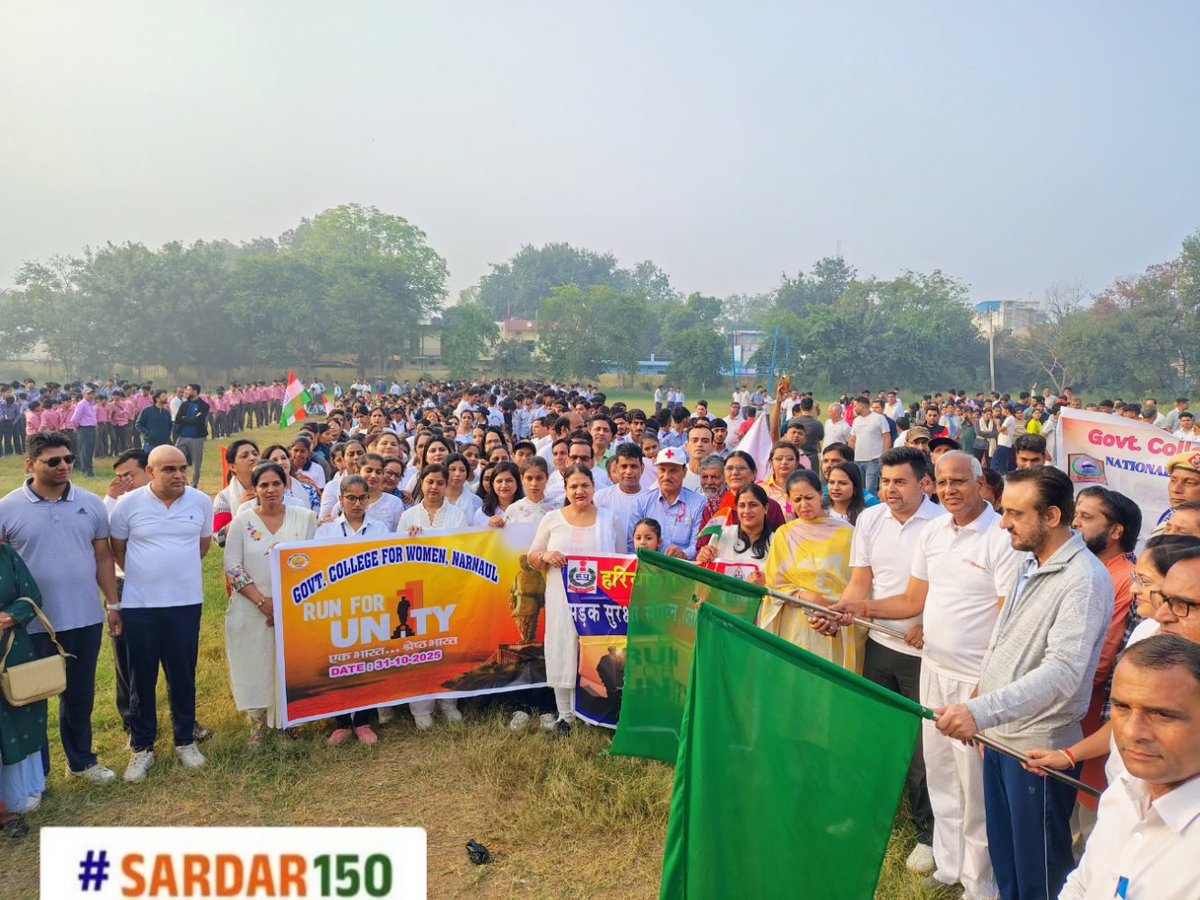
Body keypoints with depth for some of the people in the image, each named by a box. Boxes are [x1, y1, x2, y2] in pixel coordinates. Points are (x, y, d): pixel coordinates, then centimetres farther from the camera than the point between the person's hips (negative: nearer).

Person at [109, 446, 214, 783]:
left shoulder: (201, 502, -2)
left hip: (185, 603, 1)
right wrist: (144, 574, 11)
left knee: (183, 675, 10)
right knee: (141, 678, 8)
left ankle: (186, 740, 25)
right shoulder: (129, 505, -6)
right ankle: (142, 747, 22)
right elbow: (117, 549, 8)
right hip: (139, 605, -1)